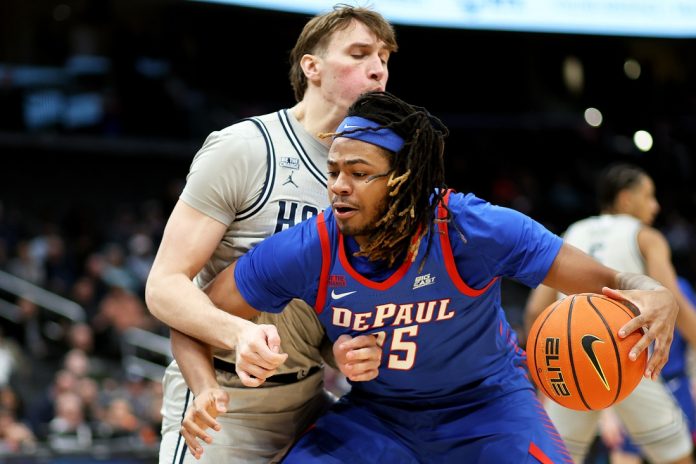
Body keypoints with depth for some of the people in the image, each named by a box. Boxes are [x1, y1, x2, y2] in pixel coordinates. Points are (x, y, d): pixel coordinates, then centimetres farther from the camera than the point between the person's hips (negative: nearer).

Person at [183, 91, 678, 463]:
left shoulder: (475, 230, -27)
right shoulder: (308, 251, -22)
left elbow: (610, 281, -22)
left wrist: (655, 296, -46)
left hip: (489, 404, -2)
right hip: (375, 414, 2)